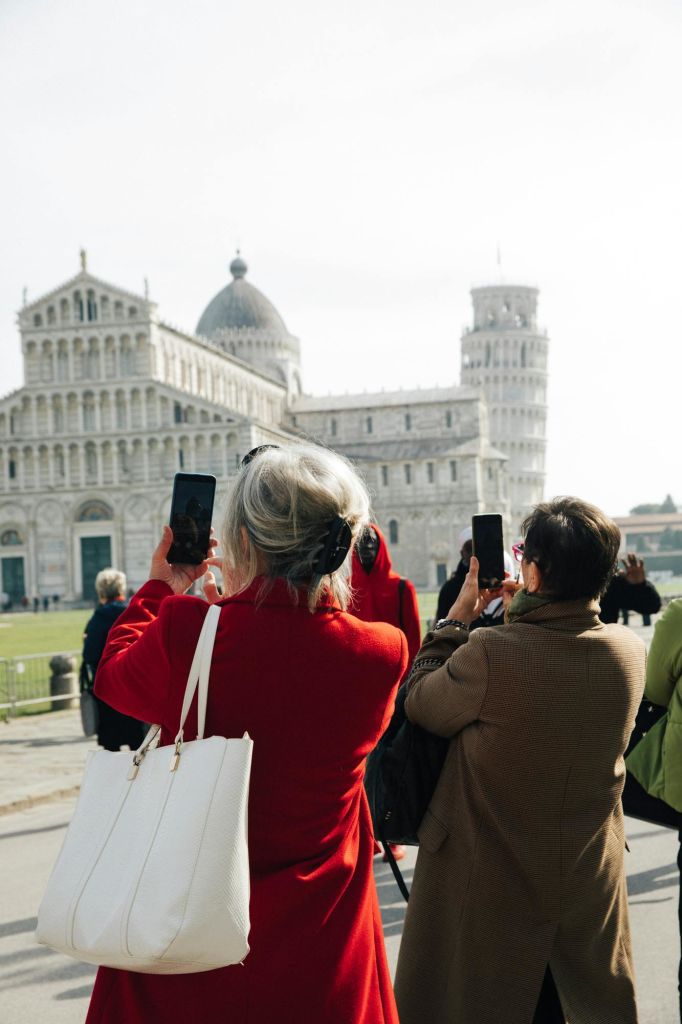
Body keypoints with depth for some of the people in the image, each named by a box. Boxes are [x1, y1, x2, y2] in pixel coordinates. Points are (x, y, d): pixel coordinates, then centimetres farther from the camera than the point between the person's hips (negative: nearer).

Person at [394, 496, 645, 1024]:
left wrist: (458, 614, -5)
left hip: (491, 880, -4)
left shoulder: (487, 654, -30)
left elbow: (420, 704, -12)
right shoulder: (631, 651, -13)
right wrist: (519, 609, 5)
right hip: (594, 875, 4)